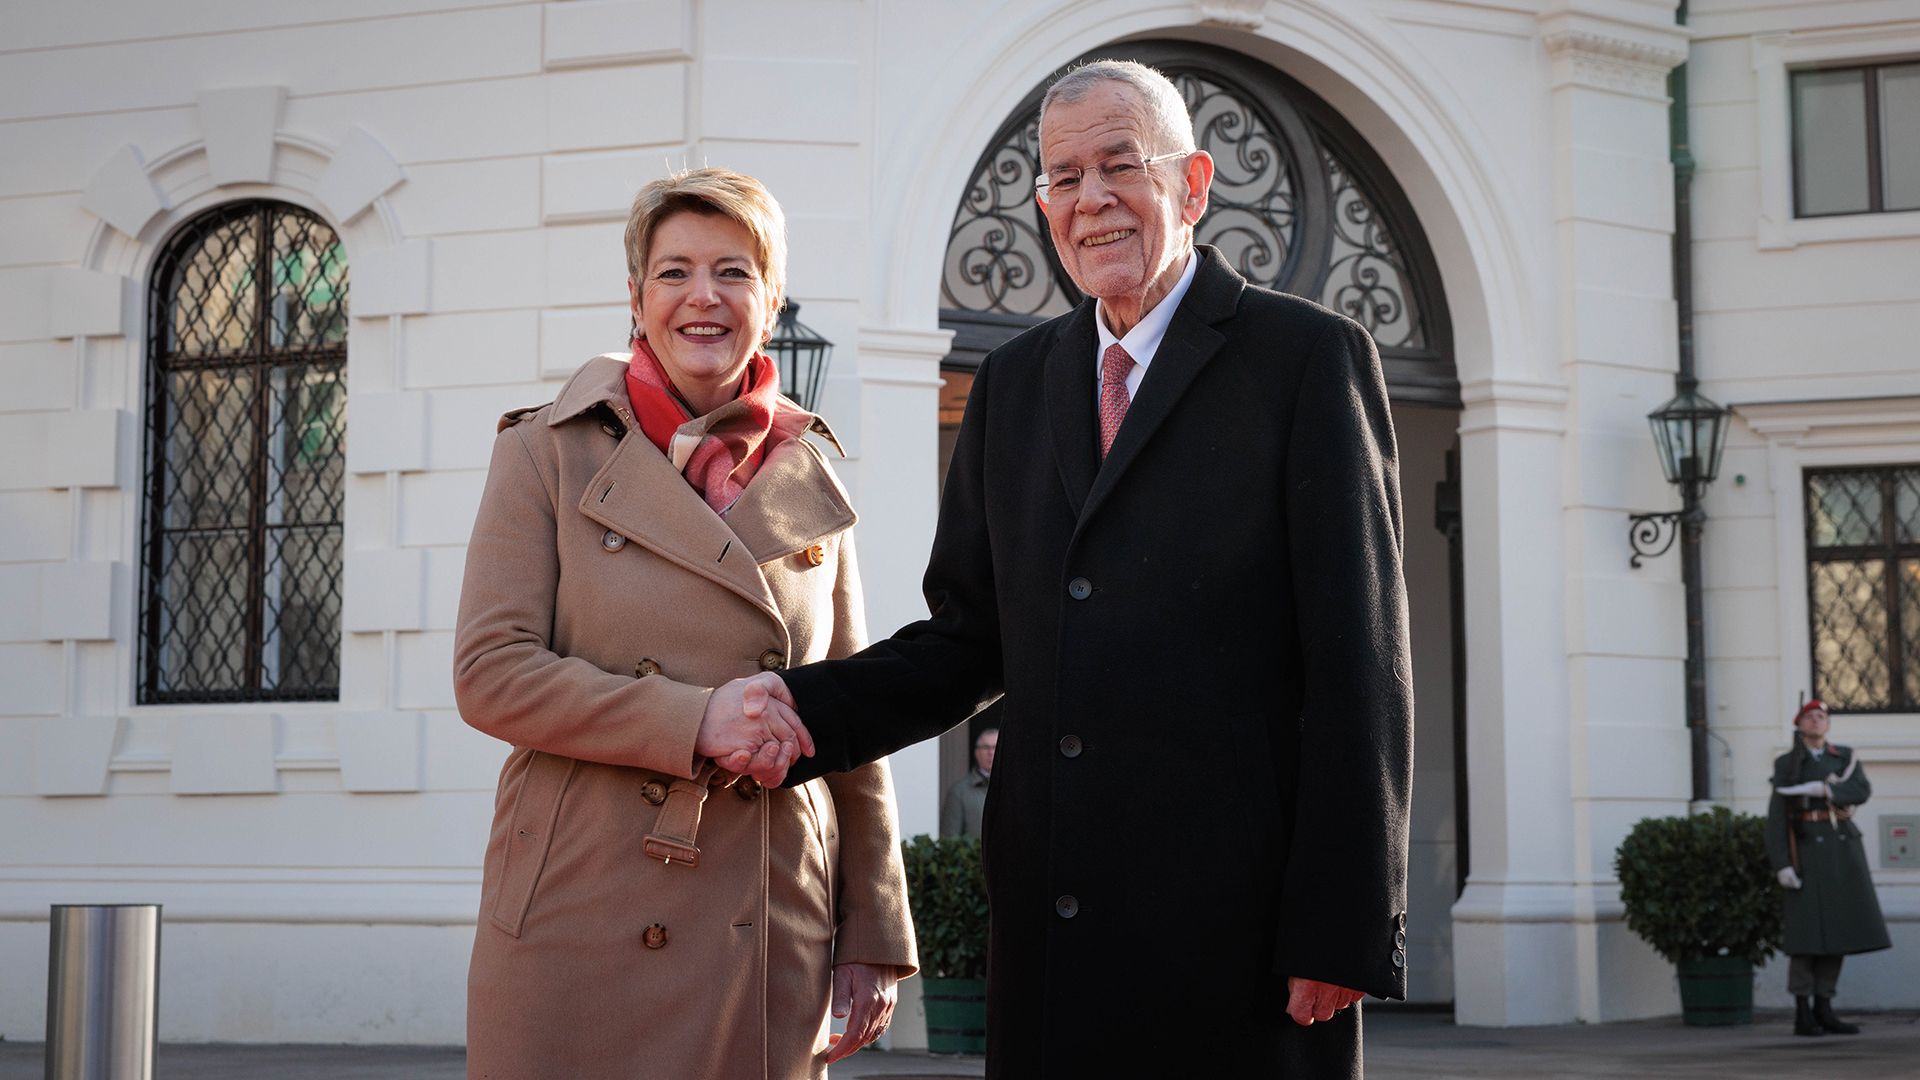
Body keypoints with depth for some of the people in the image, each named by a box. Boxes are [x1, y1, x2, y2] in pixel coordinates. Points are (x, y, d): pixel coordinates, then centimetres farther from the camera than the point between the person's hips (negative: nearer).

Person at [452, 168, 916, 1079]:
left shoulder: (809, 484, 10)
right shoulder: (550, 454, 2)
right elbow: (490, 674, -6)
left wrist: (876, 938, 7)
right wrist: (692, 722, -17)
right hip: (582, 927, -2)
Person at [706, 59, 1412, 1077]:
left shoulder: (1310, 357, -2)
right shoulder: (1015, 382, 15)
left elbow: (1358, 667, -7)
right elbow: (968, 636, 15)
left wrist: (1343, 931, -12)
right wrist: (802, 709, -3)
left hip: (1240, 930, -4)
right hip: (1051, 935, 5)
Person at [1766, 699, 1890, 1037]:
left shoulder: (1846, 758, 12)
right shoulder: (1786, 765, 2)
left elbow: (1862, 791, -7)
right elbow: (1776, 819, -3)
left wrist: (1819, 788, -21)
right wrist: (1781, 866, -14)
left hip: (1842, 850, 4)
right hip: (1807, 851, -4)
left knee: (1838, 929, 3)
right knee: (1807, 931, -8)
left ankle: (1823, 1011, 10)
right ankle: (1802, 1016, -4)